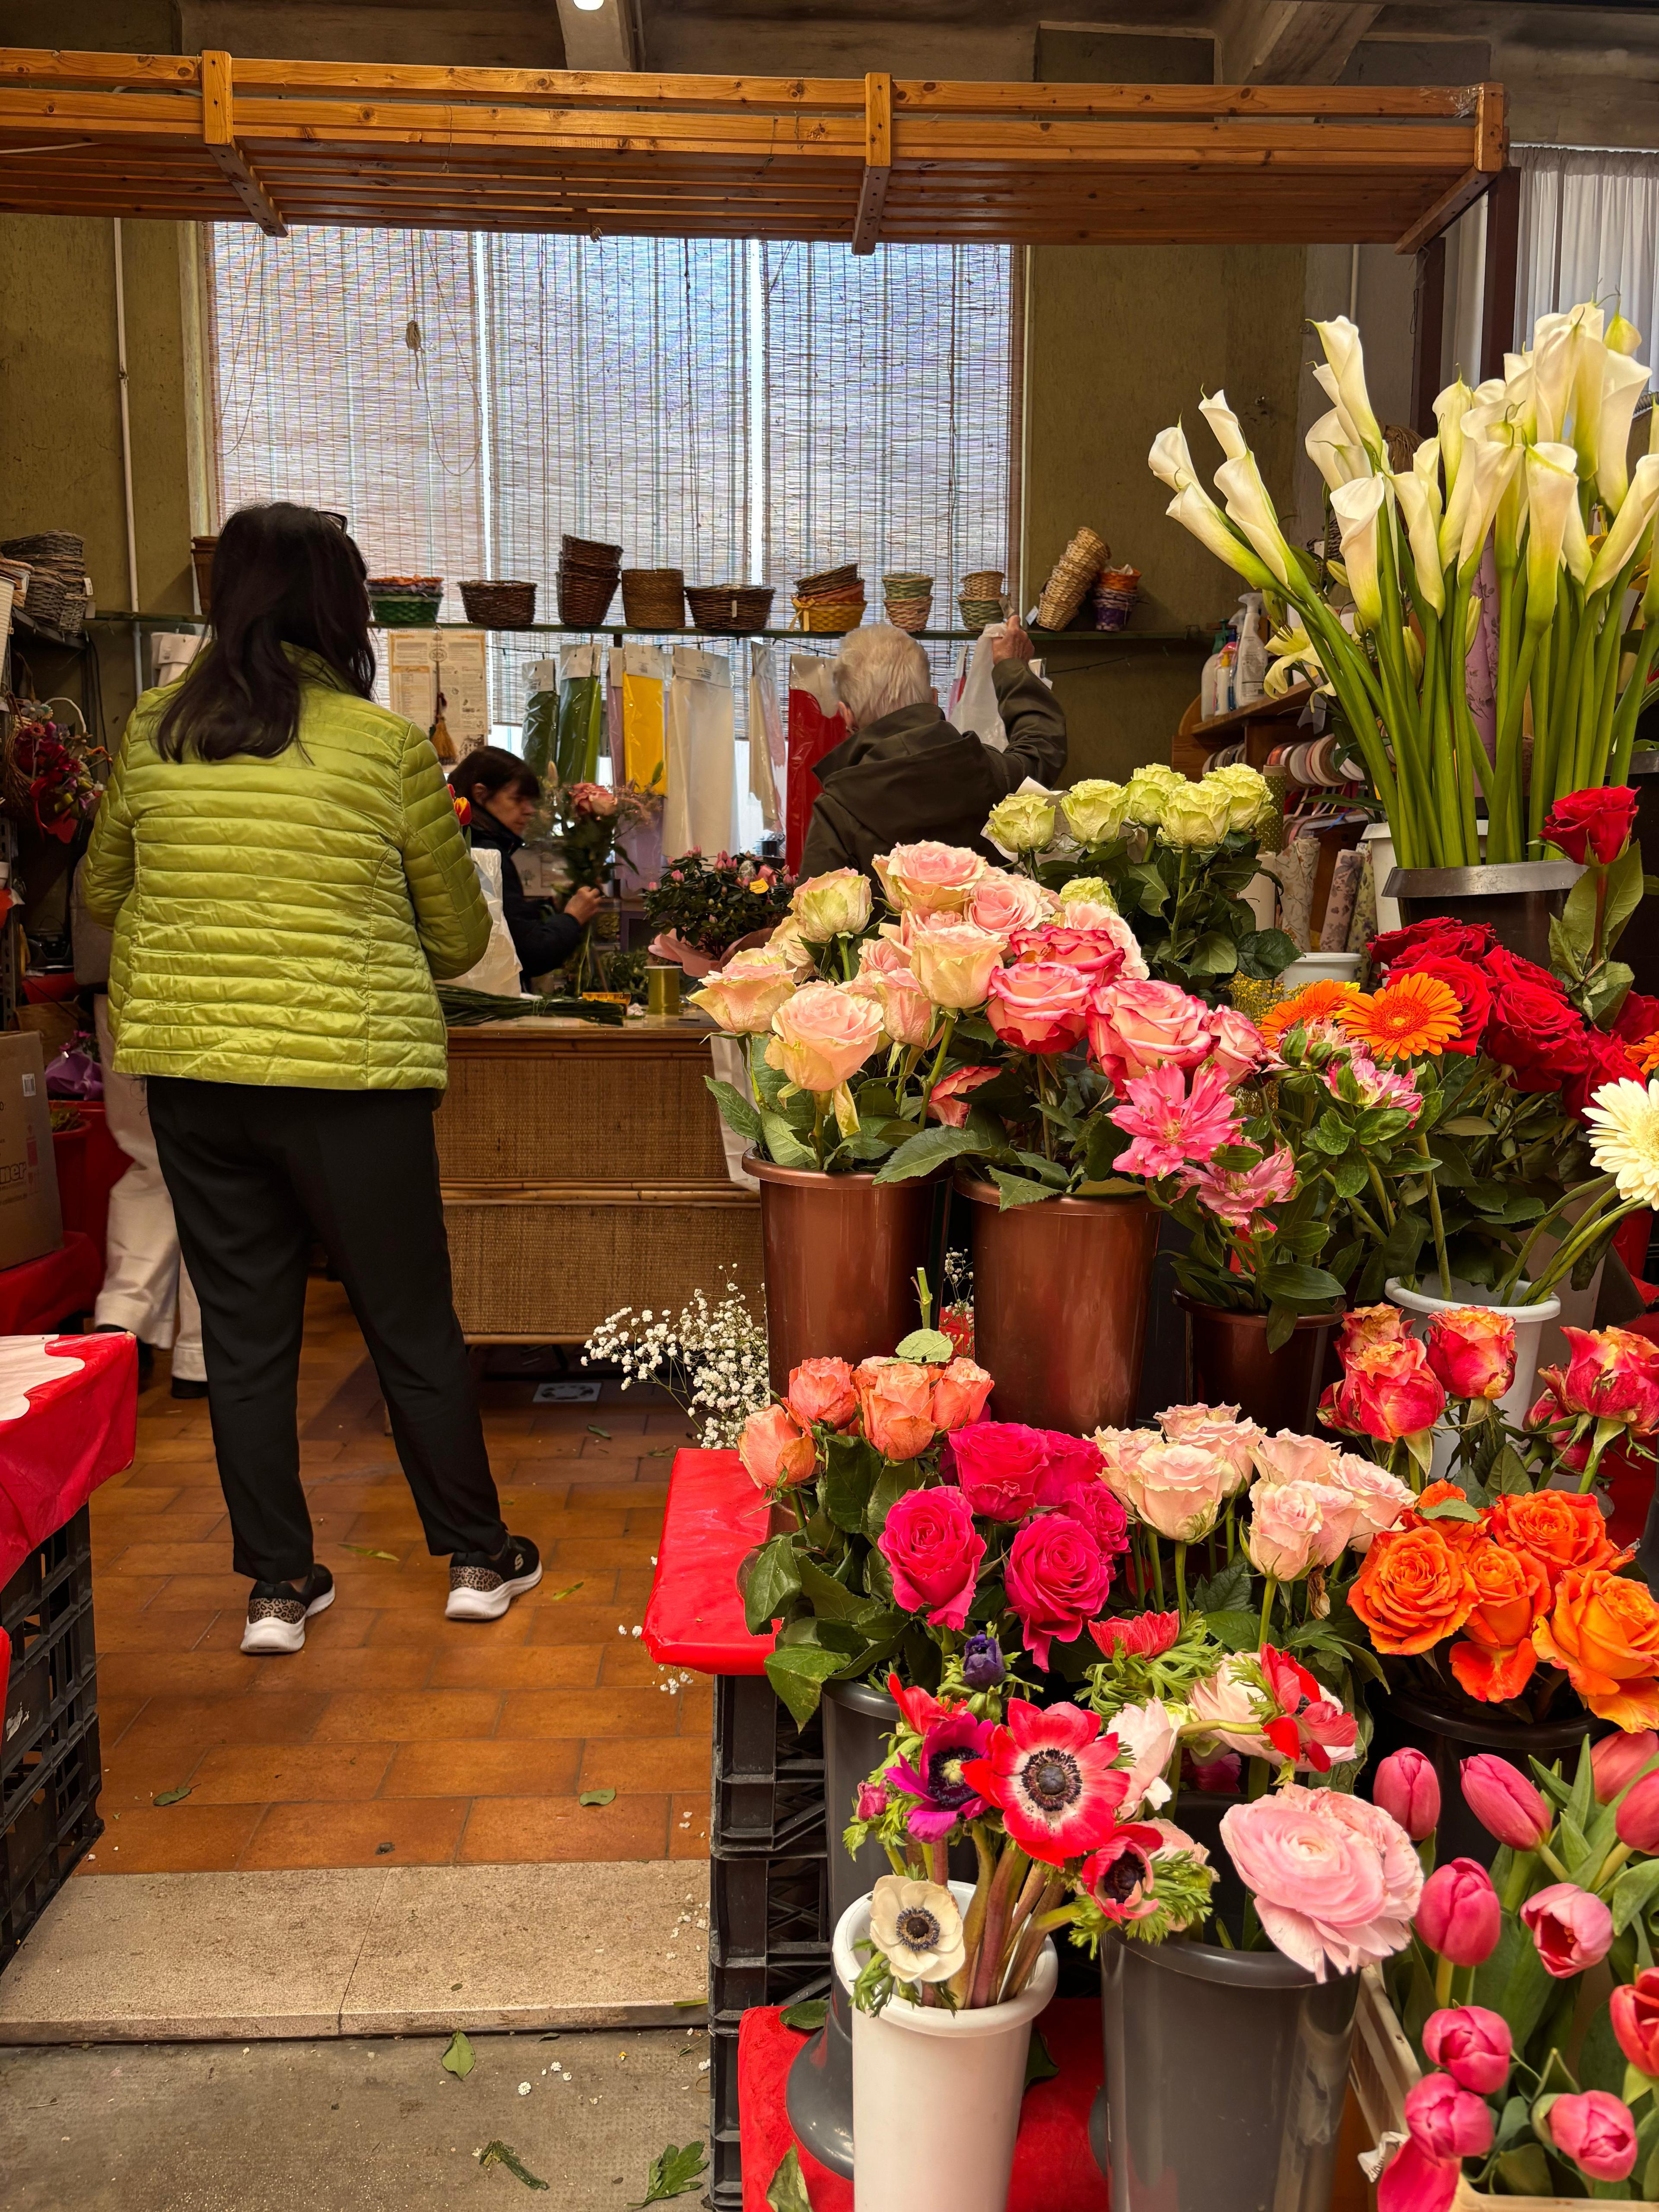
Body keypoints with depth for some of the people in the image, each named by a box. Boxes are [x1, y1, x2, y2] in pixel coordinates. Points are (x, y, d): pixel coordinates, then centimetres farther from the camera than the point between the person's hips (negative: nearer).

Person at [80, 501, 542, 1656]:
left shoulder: (152, 734, 3)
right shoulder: (387, 746, -8)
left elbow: (105, 890, 17)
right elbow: (460, 933, 1)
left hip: (187, 1071, 4)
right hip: (347, 1072, -3)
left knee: (244, 1328, 13)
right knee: (413, 1323, 10)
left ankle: (278, 1584, 23)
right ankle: (478, 1558, 25)